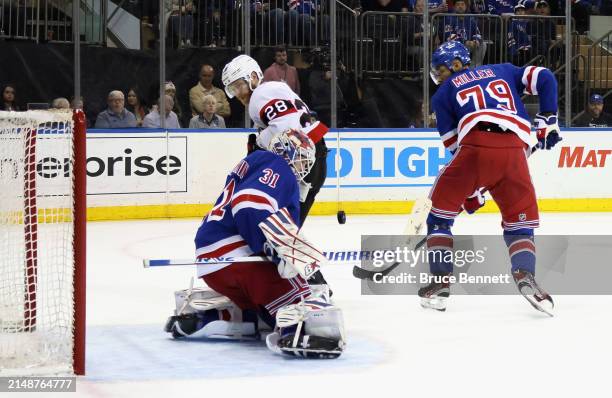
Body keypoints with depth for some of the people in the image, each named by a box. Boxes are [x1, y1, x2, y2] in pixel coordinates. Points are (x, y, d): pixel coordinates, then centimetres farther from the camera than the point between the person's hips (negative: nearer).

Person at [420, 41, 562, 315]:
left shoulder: (444, 93, 25)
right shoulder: (503, 71, 31)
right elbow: (544, 79, 15)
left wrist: (470, 191, 27)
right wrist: (547, 121, 21)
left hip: (475, 148, -2)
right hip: (514, 150, 2)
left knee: (440, 215, 17)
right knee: (520, 225, 15)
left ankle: (440, 283, 8)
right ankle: (525, 276, -13)